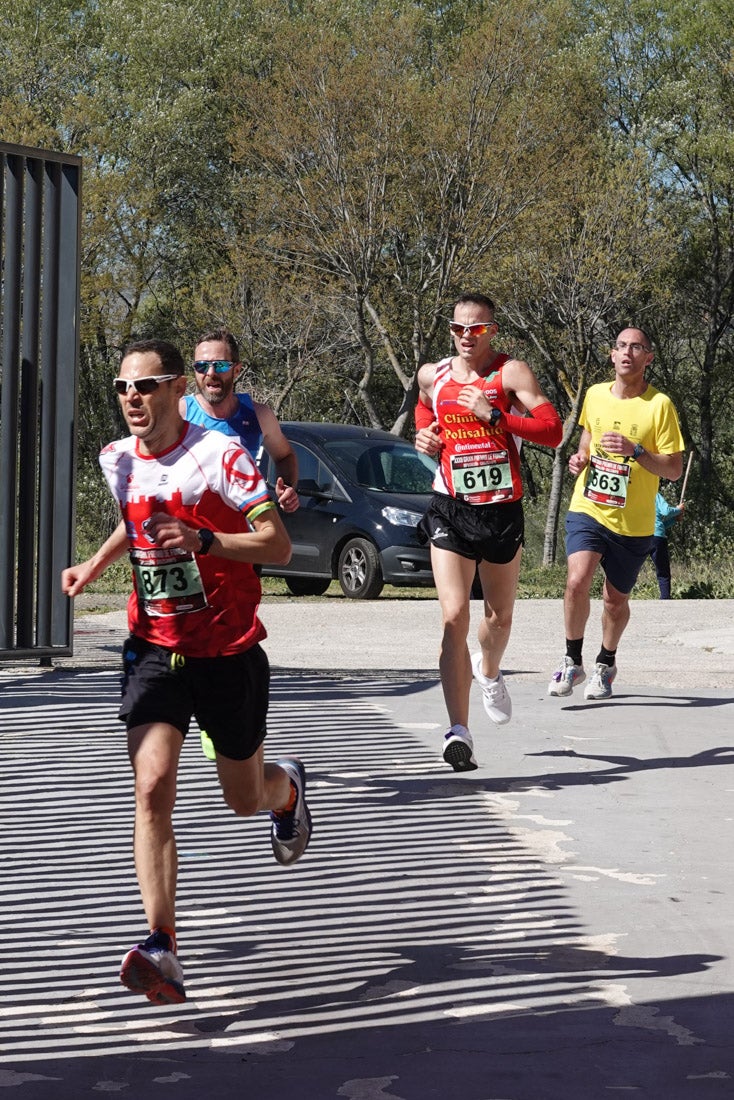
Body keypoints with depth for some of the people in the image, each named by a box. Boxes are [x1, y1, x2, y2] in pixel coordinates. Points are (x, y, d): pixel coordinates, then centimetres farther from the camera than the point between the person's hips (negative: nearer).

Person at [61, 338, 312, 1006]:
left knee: (244, 799, 13)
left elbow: (278, 545, -18)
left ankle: (288, 786, 53)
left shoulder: (219, 453, -14)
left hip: (229, 651, -3)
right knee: (152, 789, -18)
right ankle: (162, 950, -24)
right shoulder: (118, 460, 3)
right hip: (155, 650, 3)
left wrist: (202, 539, -31)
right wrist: (96, 565, 14)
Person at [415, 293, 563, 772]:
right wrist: (425, 436, 6)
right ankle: (459, 732, -19)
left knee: (500, 616, 18)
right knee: (454, 616, -16)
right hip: (451, 512, 0)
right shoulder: (432, 375, 3)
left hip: (503, 511, 0)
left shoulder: (511, 373, -9)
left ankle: (489, 672, 54)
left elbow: (553, 430, -18)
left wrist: (494, 414, -25)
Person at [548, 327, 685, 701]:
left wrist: (635, 451, -25)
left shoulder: (659, 405, -10)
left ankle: (605, 664, 37)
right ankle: (572, 662, -3)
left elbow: (674, 469, -10)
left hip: (633, 523, -2)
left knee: (615, 599, 11)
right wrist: (581, 456, 2)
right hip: (588, 509, 2)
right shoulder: (595, 395, 2)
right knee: (577, 581, -20)